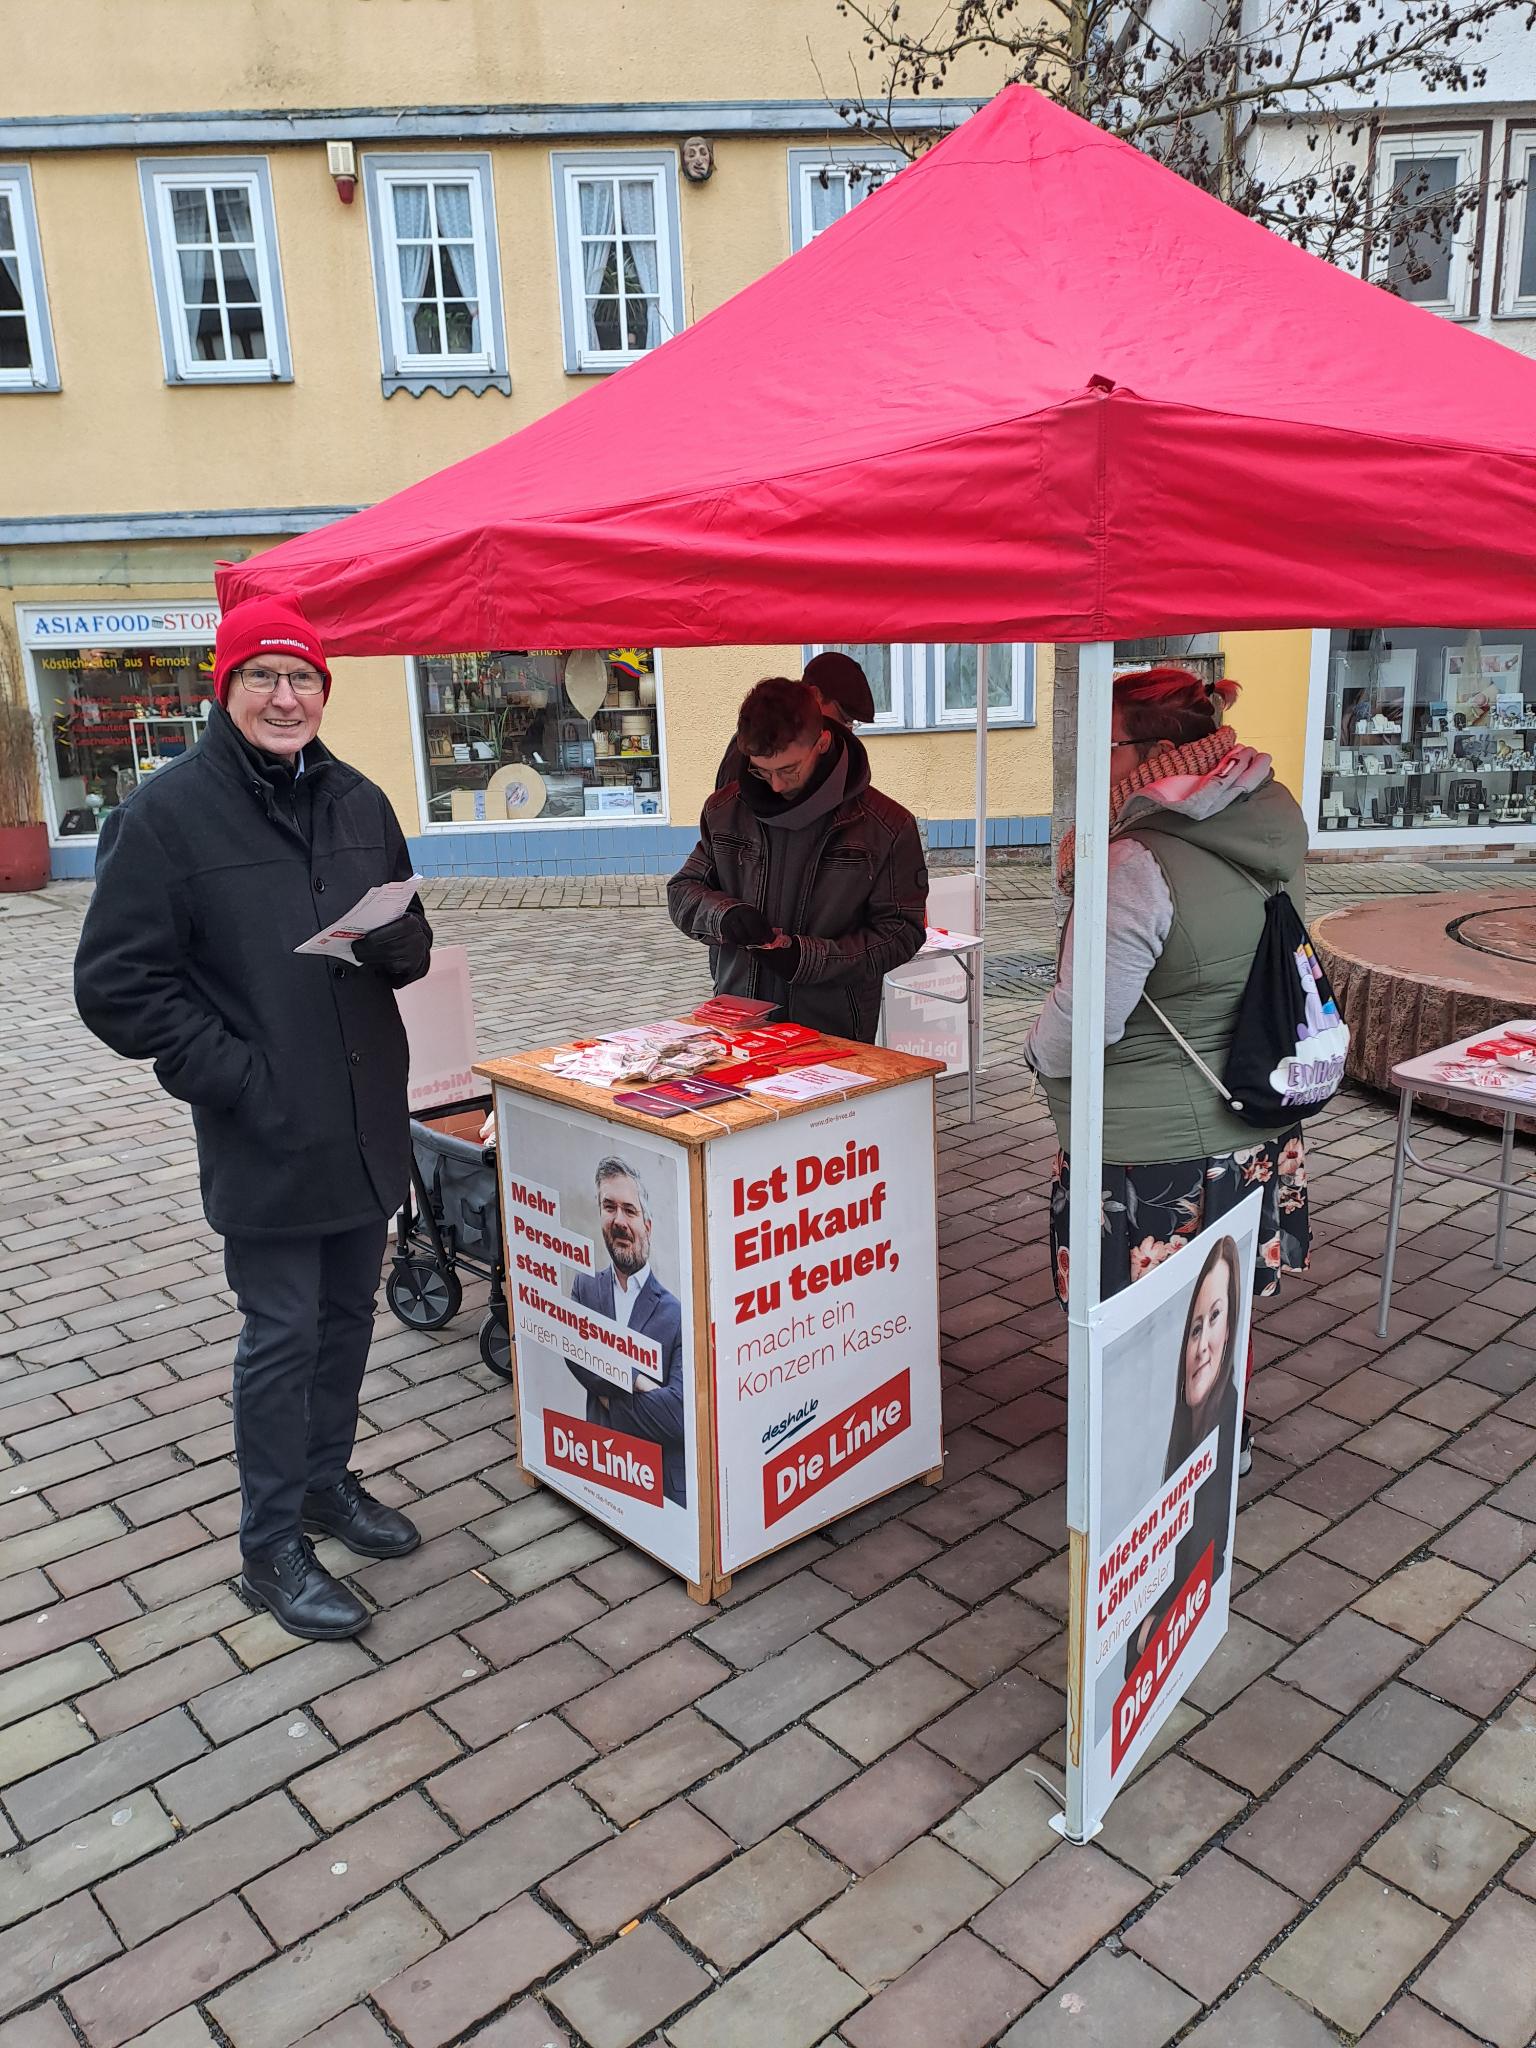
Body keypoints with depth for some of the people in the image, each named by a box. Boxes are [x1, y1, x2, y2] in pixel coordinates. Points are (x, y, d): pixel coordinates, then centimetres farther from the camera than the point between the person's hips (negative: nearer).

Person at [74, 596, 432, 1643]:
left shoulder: (358, 801, 7)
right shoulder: (168, 811, -9)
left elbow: (413, 944, 14)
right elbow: (118, 984, -10)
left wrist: (395, 941, -10)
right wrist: (234, 1075, -16)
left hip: (369, 1121, 6)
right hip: (265, 1135, -5)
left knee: (348, 1316, 17)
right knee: (283, 1336, 3)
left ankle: (327, 1480, 38)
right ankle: (272, 1548, 21)